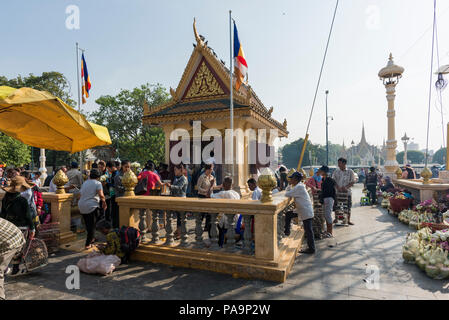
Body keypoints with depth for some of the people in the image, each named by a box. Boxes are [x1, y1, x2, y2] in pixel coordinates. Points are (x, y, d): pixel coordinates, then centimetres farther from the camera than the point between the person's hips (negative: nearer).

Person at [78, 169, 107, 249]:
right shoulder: (98, 183, -3)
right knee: (92, 225, 3)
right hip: (92, 206, -6)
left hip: (81, 207, 6)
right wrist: (104, 203, -2)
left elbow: (80, 195, 20)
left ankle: (90, 239, 31)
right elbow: (101, 195, -16)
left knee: (88, 224, 19)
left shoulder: (84, 183, 16)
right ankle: (88, 244, 4)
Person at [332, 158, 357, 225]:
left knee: (348, 206, 4)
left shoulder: (350, 171, 0)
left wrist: (346, 187, -16)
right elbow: (333, 181, 1)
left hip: (347, 192, -1)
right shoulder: (336, 171, 5)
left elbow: (353, 181, -2)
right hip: (338, 192, 1)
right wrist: (338, 188, -14)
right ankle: (336, 219, 19)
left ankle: (348, 220, 17)